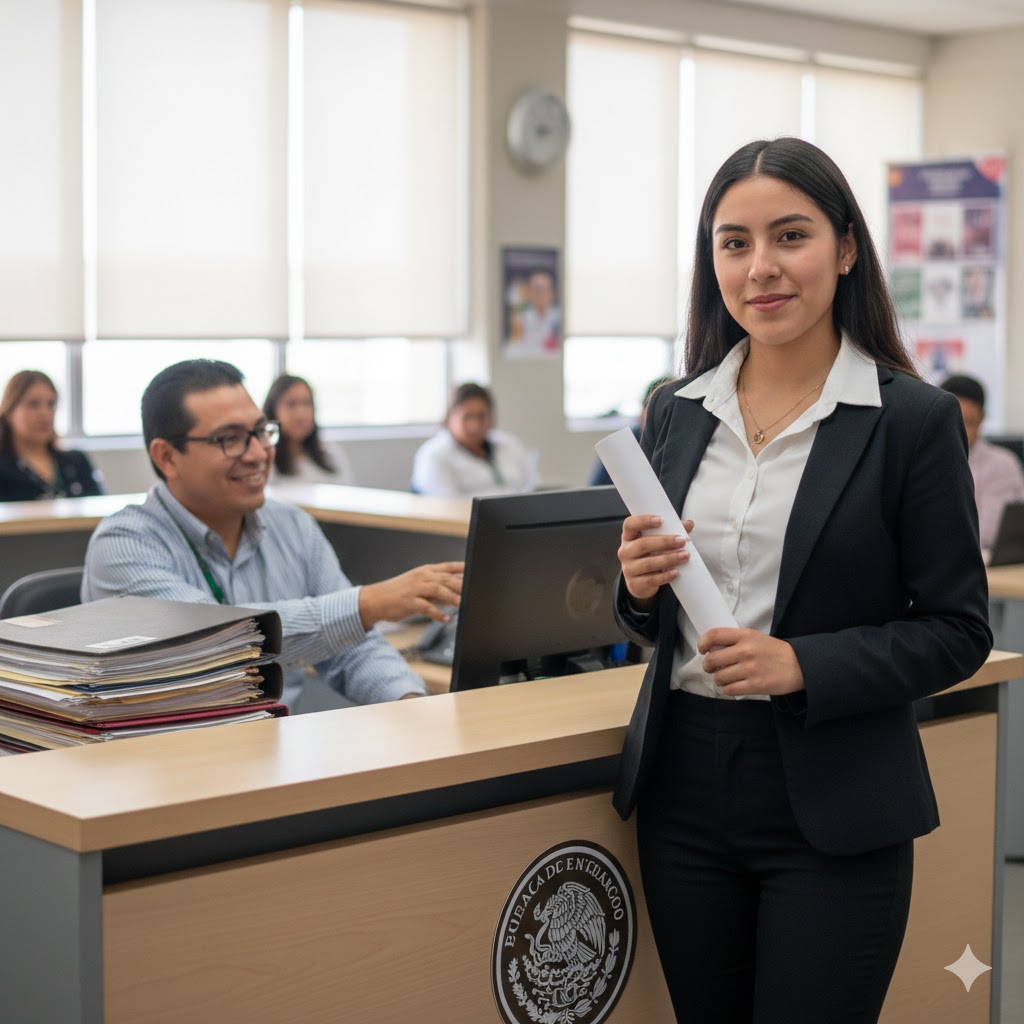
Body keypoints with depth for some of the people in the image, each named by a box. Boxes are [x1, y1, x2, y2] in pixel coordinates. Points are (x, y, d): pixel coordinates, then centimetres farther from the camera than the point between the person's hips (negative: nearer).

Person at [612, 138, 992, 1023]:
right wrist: (640, 587, -9)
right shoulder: (677, 412, 6)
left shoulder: (914, 419, -7)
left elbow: (958, 631, -6)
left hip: (832, 810, -4)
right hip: (683, 785, 4)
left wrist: (805, 666, -20)